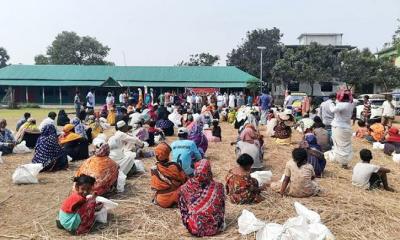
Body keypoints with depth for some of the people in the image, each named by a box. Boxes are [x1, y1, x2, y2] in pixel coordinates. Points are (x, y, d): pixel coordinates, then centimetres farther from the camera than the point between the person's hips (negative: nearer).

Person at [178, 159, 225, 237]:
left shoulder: (185, 188, -17)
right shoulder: (218, 187, -15)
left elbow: (183, 210, -2)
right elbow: (222, 209, -1)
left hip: (194, 228, 0)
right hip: (214, 228, 0)